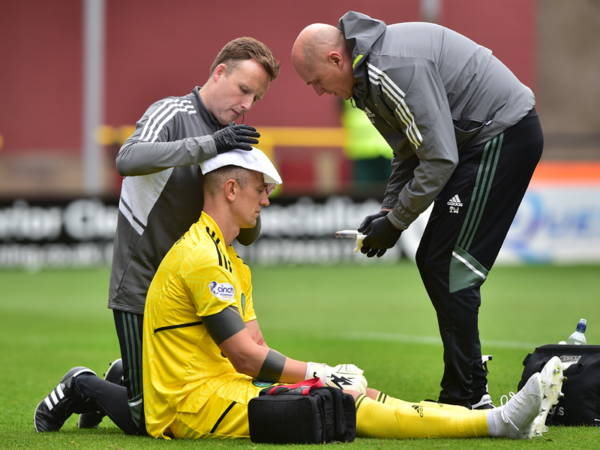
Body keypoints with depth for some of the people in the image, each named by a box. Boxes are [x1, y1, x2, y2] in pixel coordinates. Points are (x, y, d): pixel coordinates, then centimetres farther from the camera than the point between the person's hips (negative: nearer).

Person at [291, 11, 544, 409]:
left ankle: (467, 397, -8)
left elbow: (440, 157, -24)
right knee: (432, 262, 10)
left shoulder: (397, 68, -25)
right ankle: (470, 389, 14)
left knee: (448, 266, -11)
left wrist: (396, 221, -14)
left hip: (504, 134, -10)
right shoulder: (369, 72, 9)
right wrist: (386, 210, 5)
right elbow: (410, 151, 17)